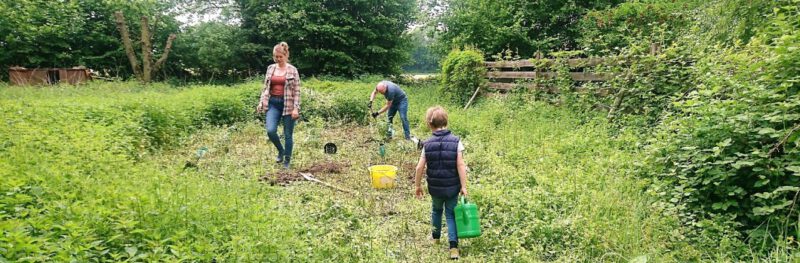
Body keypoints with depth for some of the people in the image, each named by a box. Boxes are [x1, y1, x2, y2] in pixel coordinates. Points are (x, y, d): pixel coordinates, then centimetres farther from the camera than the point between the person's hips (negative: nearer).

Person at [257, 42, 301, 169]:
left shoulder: (292, 70, -4)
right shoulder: (270, 68, 8)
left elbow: (297, 91, -6)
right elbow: (265, 87, 14)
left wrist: (296, 108, -13)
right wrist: (261, 103, 5)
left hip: (287, 105, -3)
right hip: (273, 103, 3)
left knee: (288, 134, 3)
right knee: (270, 130, -14)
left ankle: (287, 161, 16)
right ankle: (281, 150, 15)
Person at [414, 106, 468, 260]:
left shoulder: (428, 144, -7)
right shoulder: (456, 141, -11)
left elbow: (420, 168, -7)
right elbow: (460, 165, -15)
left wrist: (418, 186, 6)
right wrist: (464, 186, -10)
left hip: (435, 187, 1)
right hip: (452, 187, -1)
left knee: (436, 210, 26)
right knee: (451, 215, 10)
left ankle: (436, 236, 45)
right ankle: (453, 247, 0)